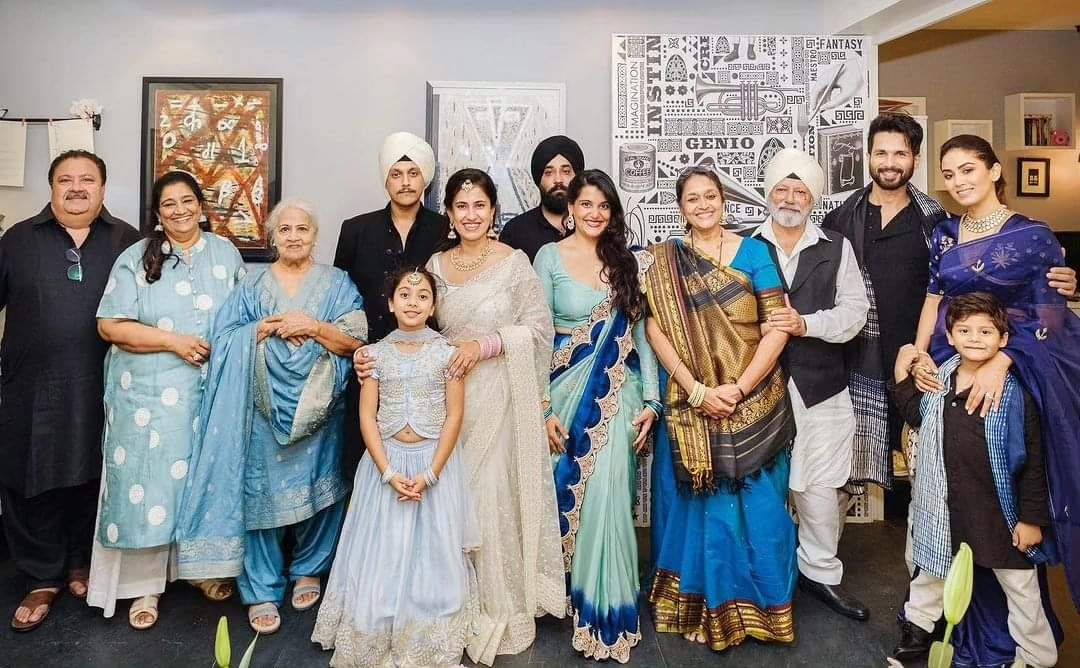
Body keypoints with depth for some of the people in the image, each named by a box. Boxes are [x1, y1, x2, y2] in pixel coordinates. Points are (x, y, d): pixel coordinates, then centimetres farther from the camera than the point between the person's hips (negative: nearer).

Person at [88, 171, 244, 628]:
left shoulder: (224, 252, 8)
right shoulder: (136, 259, 0)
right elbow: (110, 326, -5)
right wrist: (174, 341, -15)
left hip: (212, 390, 2)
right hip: (149, 395, -2)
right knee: (150, 479, 2)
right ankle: (145, 585, 17)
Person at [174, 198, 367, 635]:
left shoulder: (336, 283, 6)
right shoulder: (252, 286, 9)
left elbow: (356, 341, -3)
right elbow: (223, 340, 1)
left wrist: (313, 327, -16)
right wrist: (268, 327, -13)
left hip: (318, 408, 0)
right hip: (263, 407, 0)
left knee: (316, 488, 7)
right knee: (261, 491, 1)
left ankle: (309, 570, 29)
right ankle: (261, 590, 14)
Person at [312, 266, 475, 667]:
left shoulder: (446, 352, -3)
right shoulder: (376, 353, 0)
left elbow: (455, 415, -5)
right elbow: (367, 416, -2)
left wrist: (430, 473, -13)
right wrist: (388, 472, -12)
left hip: (435, 461, -1)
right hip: (386, 461, 1)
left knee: (433, 554, 4)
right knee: (382, 555, 7)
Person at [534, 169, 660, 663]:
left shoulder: (625, 260, 8)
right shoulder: (550, 257, -1)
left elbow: (640, 333, 8)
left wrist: (650, 399, 1)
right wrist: (543, 407, -10)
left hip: (617, 393, 1)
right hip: (566, 391, -1)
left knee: (606, 497, -4)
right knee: (567, 494, 7)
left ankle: (607, 610, 13)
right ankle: (572, 590, 30)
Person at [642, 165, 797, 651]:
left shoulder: (754, 252, 3)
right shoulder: (664, 260, 3)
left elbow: (776, 327, -3)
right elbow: (655, 329, -6)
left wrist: (740, 387, -13)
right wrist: (696, 390, -15)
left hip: (754, 404, 0)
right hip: (689, 404, 0)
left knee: (758, 506, 7)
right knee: (699, 506, 9)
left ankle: (758, 606, 28)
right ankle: (702, 604, 28)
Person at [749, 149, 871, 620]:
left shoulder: (837, 248, 8)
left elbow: (854, 310, 1)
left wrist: (806, 324, -14)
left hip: (820, 386, 1)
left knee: (820, 488, 7)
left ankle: (821, 572, 25)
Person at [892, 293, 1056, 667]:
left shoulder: (1015, 394, -15)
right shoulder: (939, 379, -2)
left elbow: (1032, 461, -11)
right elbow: (918, 417, 15)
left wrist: (1031, 516, -10)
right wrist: (902, 379, 3)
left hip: (998, 507, -4)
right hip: (945, 503, 4)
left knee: (1020, 586, 12)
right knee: (933, 568, 22)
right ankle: (917, 628, 40)